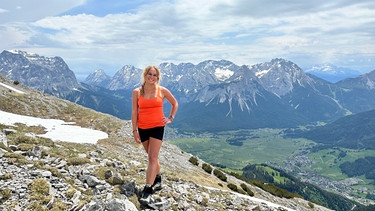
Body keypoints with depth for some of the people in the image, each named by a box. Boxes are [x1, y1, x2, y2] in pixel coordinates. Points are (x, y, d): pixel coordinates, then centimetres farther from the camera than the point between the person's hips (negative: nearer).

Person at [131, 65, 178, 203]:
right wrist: (135, 130, -4)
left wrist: (171, 118, 5)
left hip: (157, 127, -2)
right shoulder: (137, 92, -2)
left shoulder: (162, 91, -3)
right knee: (152, 157, 16)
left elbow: (175, 103, 13)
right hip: (143, 128, 2)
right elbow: (134, 112, -1)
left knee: (152, 158, -9)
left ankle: (148, 190, -6)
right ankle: (157, 180, 36)